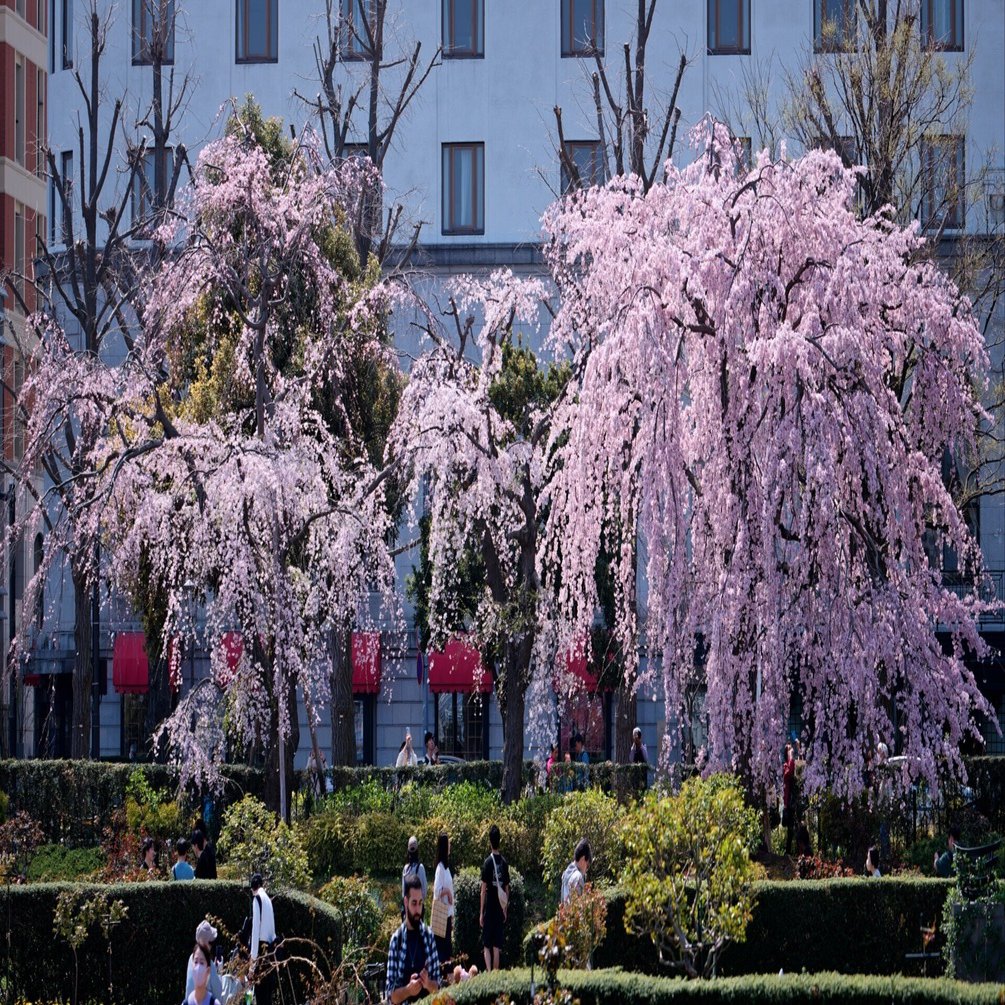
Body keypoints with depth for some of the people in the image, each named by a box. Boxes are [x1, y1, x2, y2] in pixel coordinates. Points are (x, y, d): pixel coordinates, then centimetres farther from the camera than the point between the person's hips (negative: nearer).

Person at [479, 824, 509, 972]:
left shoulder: (488, 863, -10)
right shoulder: (504, 863, 3)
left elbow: (483, 889, -8)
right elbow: (507, 889, 8)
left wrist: (481, 913, -3)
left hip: (489, 910, -3)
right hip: (500, 910, 4)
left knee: (487, 946, -1)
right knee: (497, 947, 8)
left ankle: (489, 972, -16)